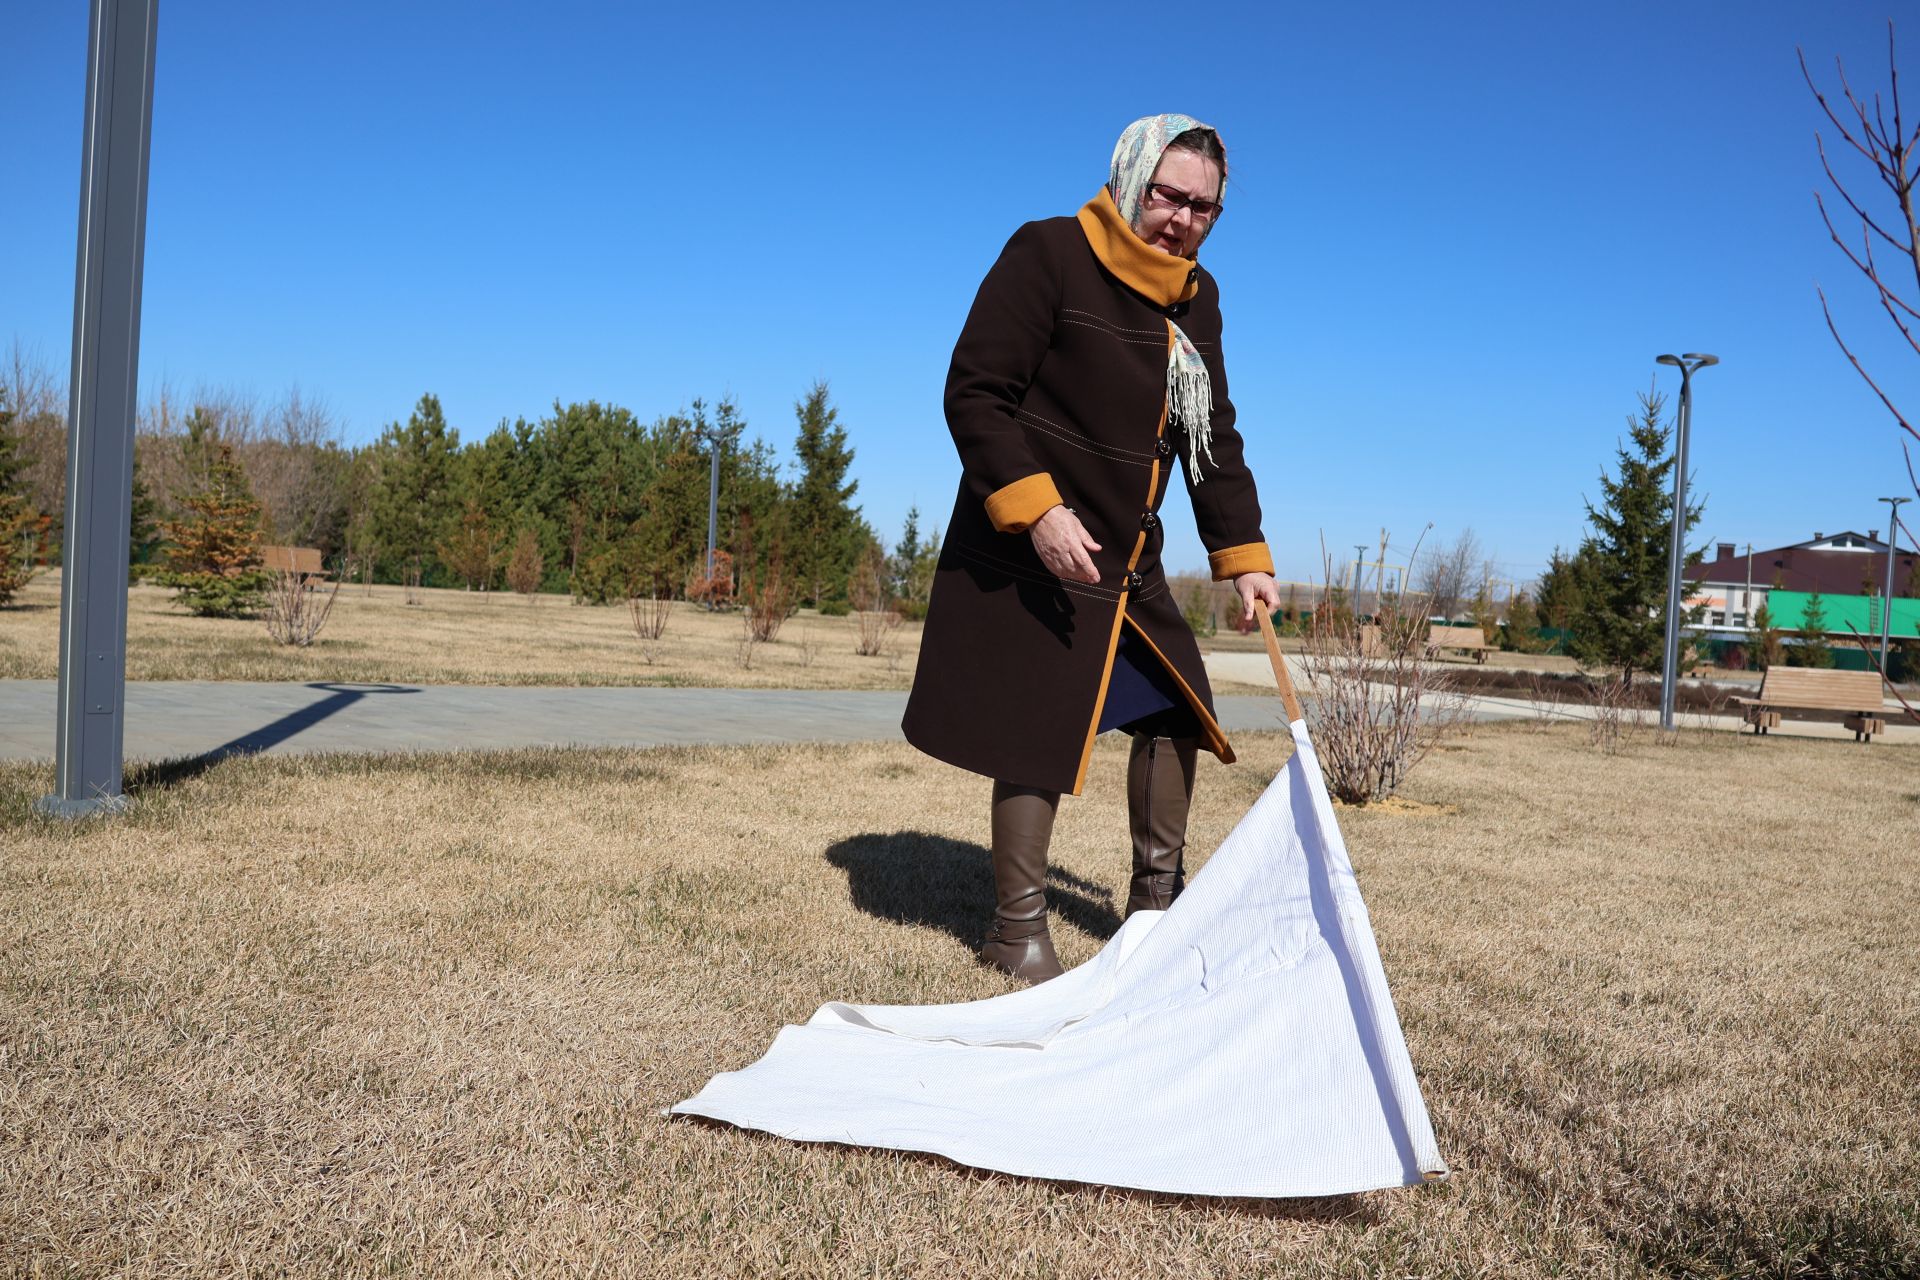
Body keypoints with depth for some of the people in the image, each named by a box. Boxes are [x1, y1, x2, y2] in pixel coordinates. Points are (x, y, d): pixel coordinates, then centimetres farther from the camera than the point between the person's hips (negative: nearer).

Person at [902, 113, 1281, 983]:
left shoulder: (1197, 299, 11)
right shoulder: (1047, 254, -11)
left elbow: (1215, 440, 14)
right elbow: (975, 394, -16)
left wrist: (1241, 554, 7)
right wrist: (1035, 508, -25)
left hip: (1129, 557, 8)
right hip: (1030, 553, -8)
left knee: (1178, 712, 12)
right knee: (1040, 735, -6)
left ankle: (1156, 900, 30)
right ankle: (1018, 931, 11)